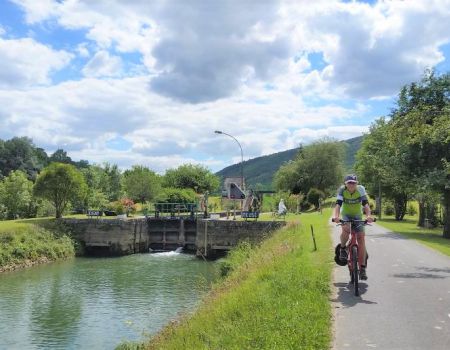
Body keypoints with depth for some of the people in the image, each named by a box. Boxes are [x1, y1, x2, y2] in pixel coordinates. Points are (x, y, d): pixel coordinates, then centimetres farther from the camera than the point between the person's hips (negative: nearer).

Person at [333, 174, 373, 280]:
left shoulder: (361, 189, -20)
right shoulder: (342, 190, -20)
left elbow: (365, 204, -30)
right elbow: (338, 204, -31)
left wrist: (368, 215, -48)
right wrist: (336, 216, -50)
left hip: (357, 216, 1)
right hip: (346, 215, -1)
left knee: (361, 238, -12)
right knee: (346, 230, -34)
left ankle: (362, 268, -7)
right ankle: (342, 248, -3)